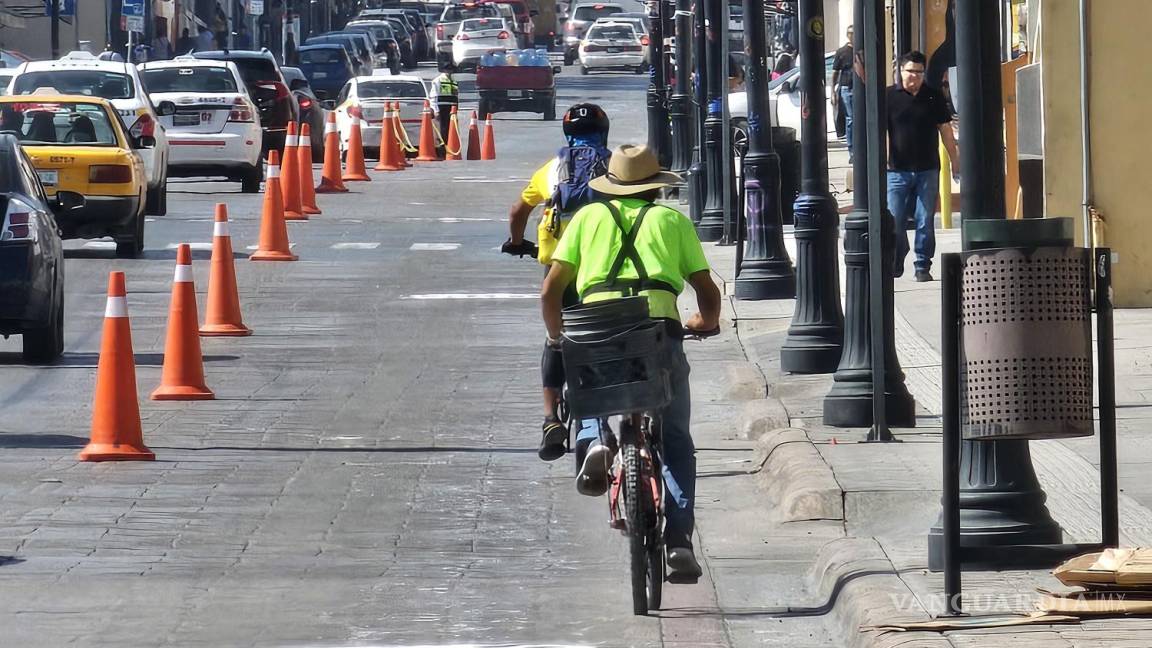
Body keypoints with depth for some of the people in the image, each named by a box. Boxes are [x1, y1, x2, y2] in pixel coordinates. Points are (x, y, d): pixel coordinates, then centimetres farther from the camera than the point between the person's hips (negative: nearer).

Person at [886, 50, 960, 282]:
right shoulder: (889, 96, 1)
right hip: (898, 170, -1)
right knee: (895, 221, 0)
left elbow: (945, 130, 11)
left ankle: (923, 266, 7)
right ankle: (895, 265, 16)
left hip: (928, 170, 1)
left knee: (925, 221, 0)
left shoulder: (933, 96, 7)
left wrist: (955, 162, 11)